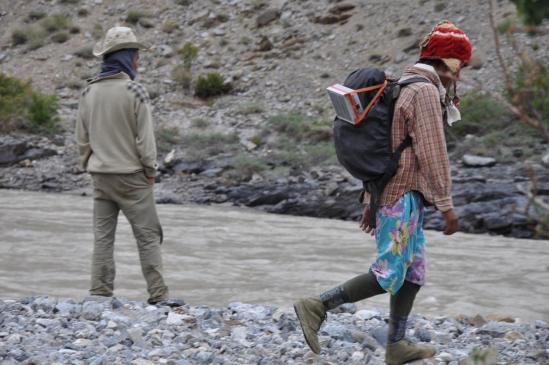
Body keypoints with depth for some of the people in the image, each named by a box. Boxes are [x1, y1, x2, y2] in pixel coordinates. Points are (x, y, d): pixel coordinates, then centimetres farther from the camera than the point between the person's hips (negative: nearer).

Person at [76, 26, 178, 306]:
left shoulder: (89, 92, 3)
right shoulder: (135, 92, -14)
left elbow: (82, 138, 8)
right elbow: (145, 138, -13)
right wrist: (150, 171, -1)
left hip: (100, 175, 5)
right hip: (131, 176, -5)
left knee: (103, 237, 9)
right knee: (148, 236, 2)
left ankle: (100, 296, 7)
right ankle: (158, 297, 1)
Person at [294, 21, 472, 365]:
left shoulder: (402, 90, 16)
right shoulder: (425, 93, -15)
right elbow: (432, 152, -20)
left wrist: (370, 201, 22)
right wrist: (447, 205, -17)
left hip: (390, 194, 10)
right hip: (403, 197, -10)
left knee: (414, 271, 13)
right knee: (389, 277, -9)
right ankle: (317, 307, -12)